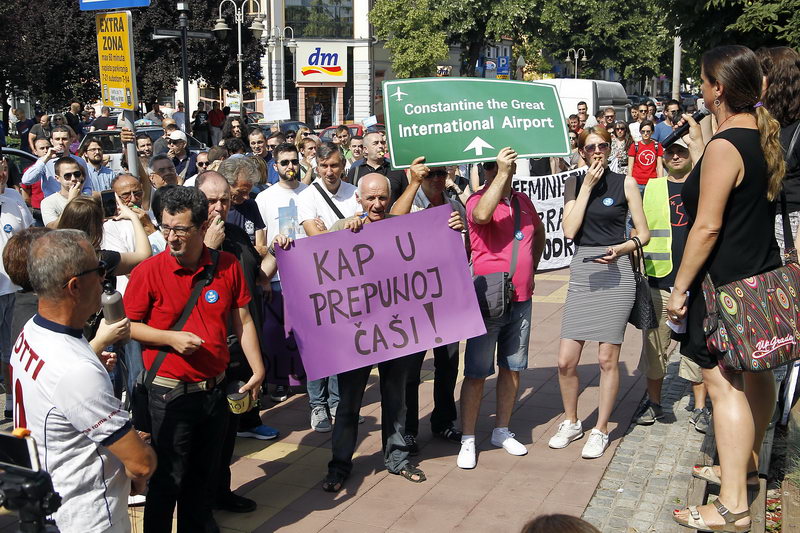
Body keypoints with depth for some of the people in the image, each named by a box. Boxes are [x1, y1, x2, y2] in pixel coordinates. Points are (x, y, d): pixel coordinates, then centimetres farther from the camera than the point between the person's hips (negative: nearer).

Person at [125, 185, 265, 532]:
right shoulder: (148, 272, -13)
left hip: (215, 390, 4)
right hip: (170, 395, -4)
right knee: (168, 479, 6)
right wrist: (171, 338, -20)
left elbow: (242, 321, 4)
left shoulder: (228, 266, -3)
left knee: (204, 476, 20)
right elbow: (129, 325, -6)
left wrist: (258, 370, 1)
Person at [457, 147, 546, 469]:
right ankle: (468, 440, 8)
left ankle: (502, 431, 27)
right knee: (477, 373, -1)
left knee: (513, 368, 13)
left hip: (521, 301, 6)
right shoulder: (478, 200, -9)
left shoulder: (523, 201, 10)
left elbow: (539, 232, 27)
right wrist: (502, 173, -31)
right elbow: (482, 215, -33)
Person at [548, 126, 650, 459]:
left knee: (607, 358, 0)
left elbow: (643, 233, 4)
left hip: (615, 272, -2)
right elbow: (570, 230, -5)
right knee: (566, 360, 0)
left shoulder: (625, 183, 2)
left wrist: (621, 248, -15)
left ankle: (601, 431, 15)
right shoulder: (574, 183, 9)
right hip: (581, 272, 3)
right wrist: (587, 186, -6)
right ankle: (571, 422, 22)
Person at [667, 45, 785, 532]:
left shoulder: (724, 146, -19)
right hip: (764, 274, 10)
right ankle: (749, 461, 42)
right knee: (756, 373, 22)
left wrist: (680, 287, -15)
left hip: (726, 283, -10)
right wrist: (697, 145, 18)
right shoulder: (765, 139, 8)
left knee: (724, 384, -7)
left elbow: (707, 226, -21)